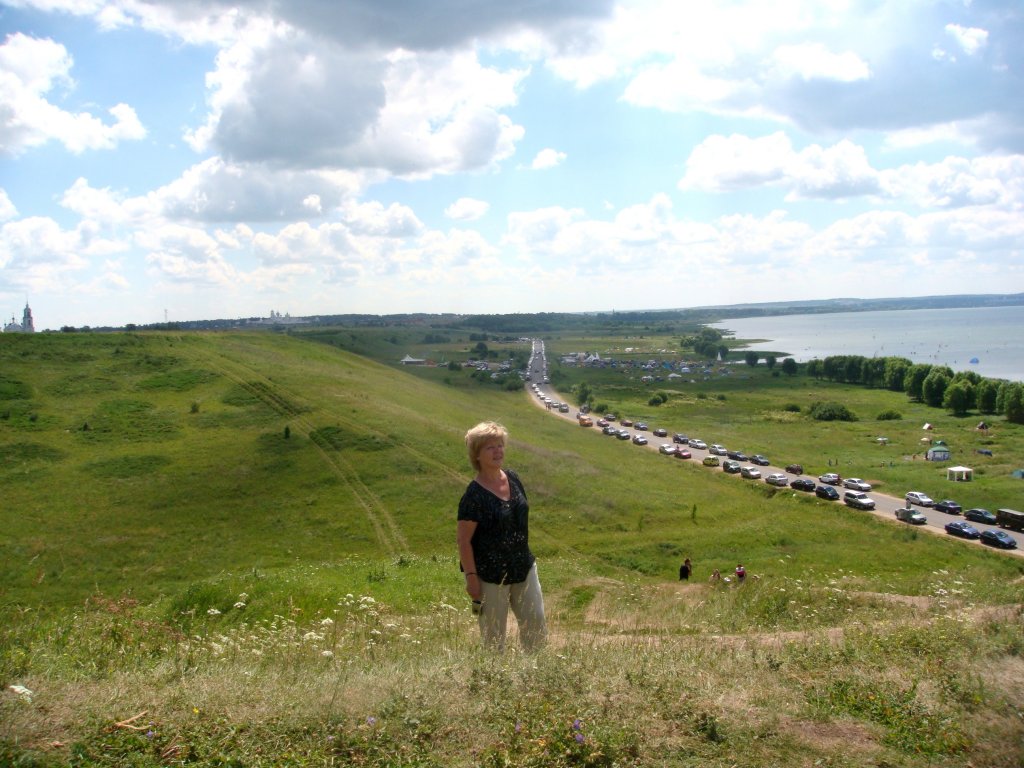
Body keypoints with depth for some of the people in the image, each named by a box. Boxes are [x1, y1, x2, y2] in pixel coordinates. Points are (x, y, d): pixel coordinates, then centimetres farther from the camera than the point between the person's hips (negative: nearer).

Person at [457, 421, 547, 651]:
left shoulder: (513, 479, 1)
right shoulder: (474, 494, -20)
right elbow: (463, 540, -17)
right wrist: (471, 577, -18)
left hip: (523, 568, 7)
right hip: (491, 576, -7)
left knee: (536, 623, 13)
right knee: (493, 634, 8)